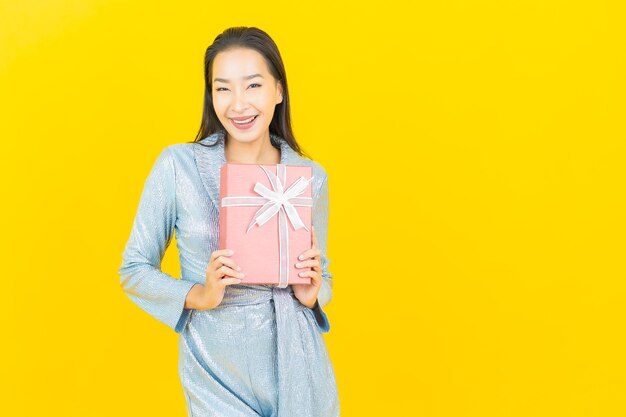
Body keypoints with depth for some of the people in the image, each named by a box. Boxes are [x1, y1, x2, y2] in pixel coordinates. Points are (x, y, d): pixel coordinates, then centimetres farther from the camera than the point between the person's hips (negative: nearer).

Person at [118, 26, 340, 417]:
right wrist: (200, 295, -19)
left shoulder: (311, 176, -1)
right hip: (216, 375, -2)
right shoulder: (178, 165, -9)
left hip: (297, 369, 2)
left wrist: (312, 294, -11)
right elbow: (134, 270, -2)